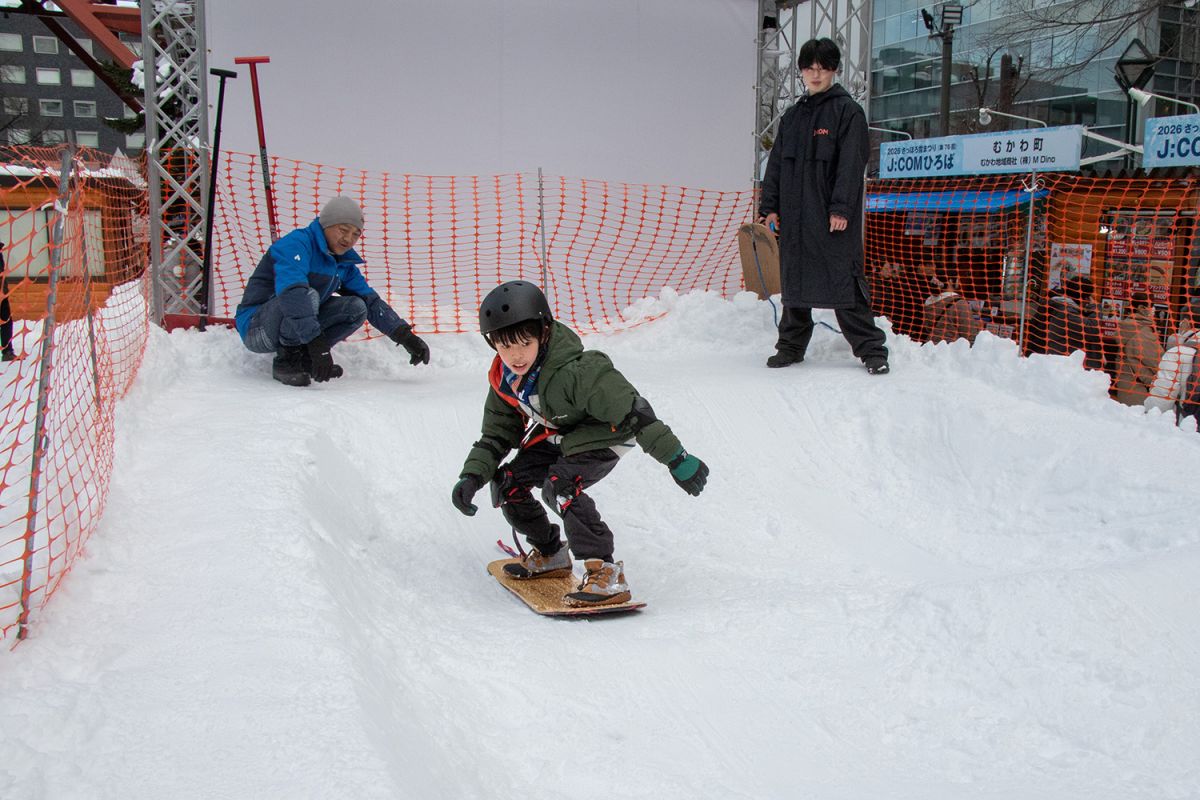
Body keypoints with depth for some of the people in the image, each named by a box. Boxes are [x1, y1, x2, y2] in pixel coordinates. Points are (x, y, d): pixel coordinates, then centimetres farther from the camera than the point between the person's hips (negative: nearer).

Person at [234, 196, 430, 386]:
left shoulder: (344, 263, 7)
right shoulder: (297, 243, -20)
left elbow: (371, 301, 9)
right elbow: (292, 292, -37)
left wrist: (405, 335, -4)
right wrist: (317, 342, -45)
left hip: (296, 327, 8)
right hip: (256, 327, -8)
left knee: (357, 308, -4)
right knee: (308, 296, -34)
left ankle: (302, 356, -5)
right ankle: (286, 360, -16)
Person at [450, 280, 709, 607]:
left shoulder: (576, 372, -36)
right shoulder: (503, 379, -11)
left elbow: (633, 411, -36)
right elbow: (497, 435, 2)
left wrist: (676, 458, -37)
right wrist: (472, 475, -12)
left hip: (602, 436, -8)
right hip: (556, 438, 8)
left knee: (560, 485, -31)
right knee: (507, 483, 3)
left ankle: (606, 574, -27)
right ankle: (550, 555, 24)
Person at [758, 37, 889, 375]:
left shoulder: (848, 111, 0)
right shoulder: (793, 116, 18)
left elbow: (851, 164, -9)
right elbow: (776, 163, 17)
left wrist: (841, 207, -17)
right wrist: (770, 206, 8)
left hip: (832, 217, -6)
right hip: (794, 214, 6)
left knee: (844, 281, -8)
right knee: (793, 281, 9)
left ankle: (872, 349, -2)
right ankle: (791, 346, 20)